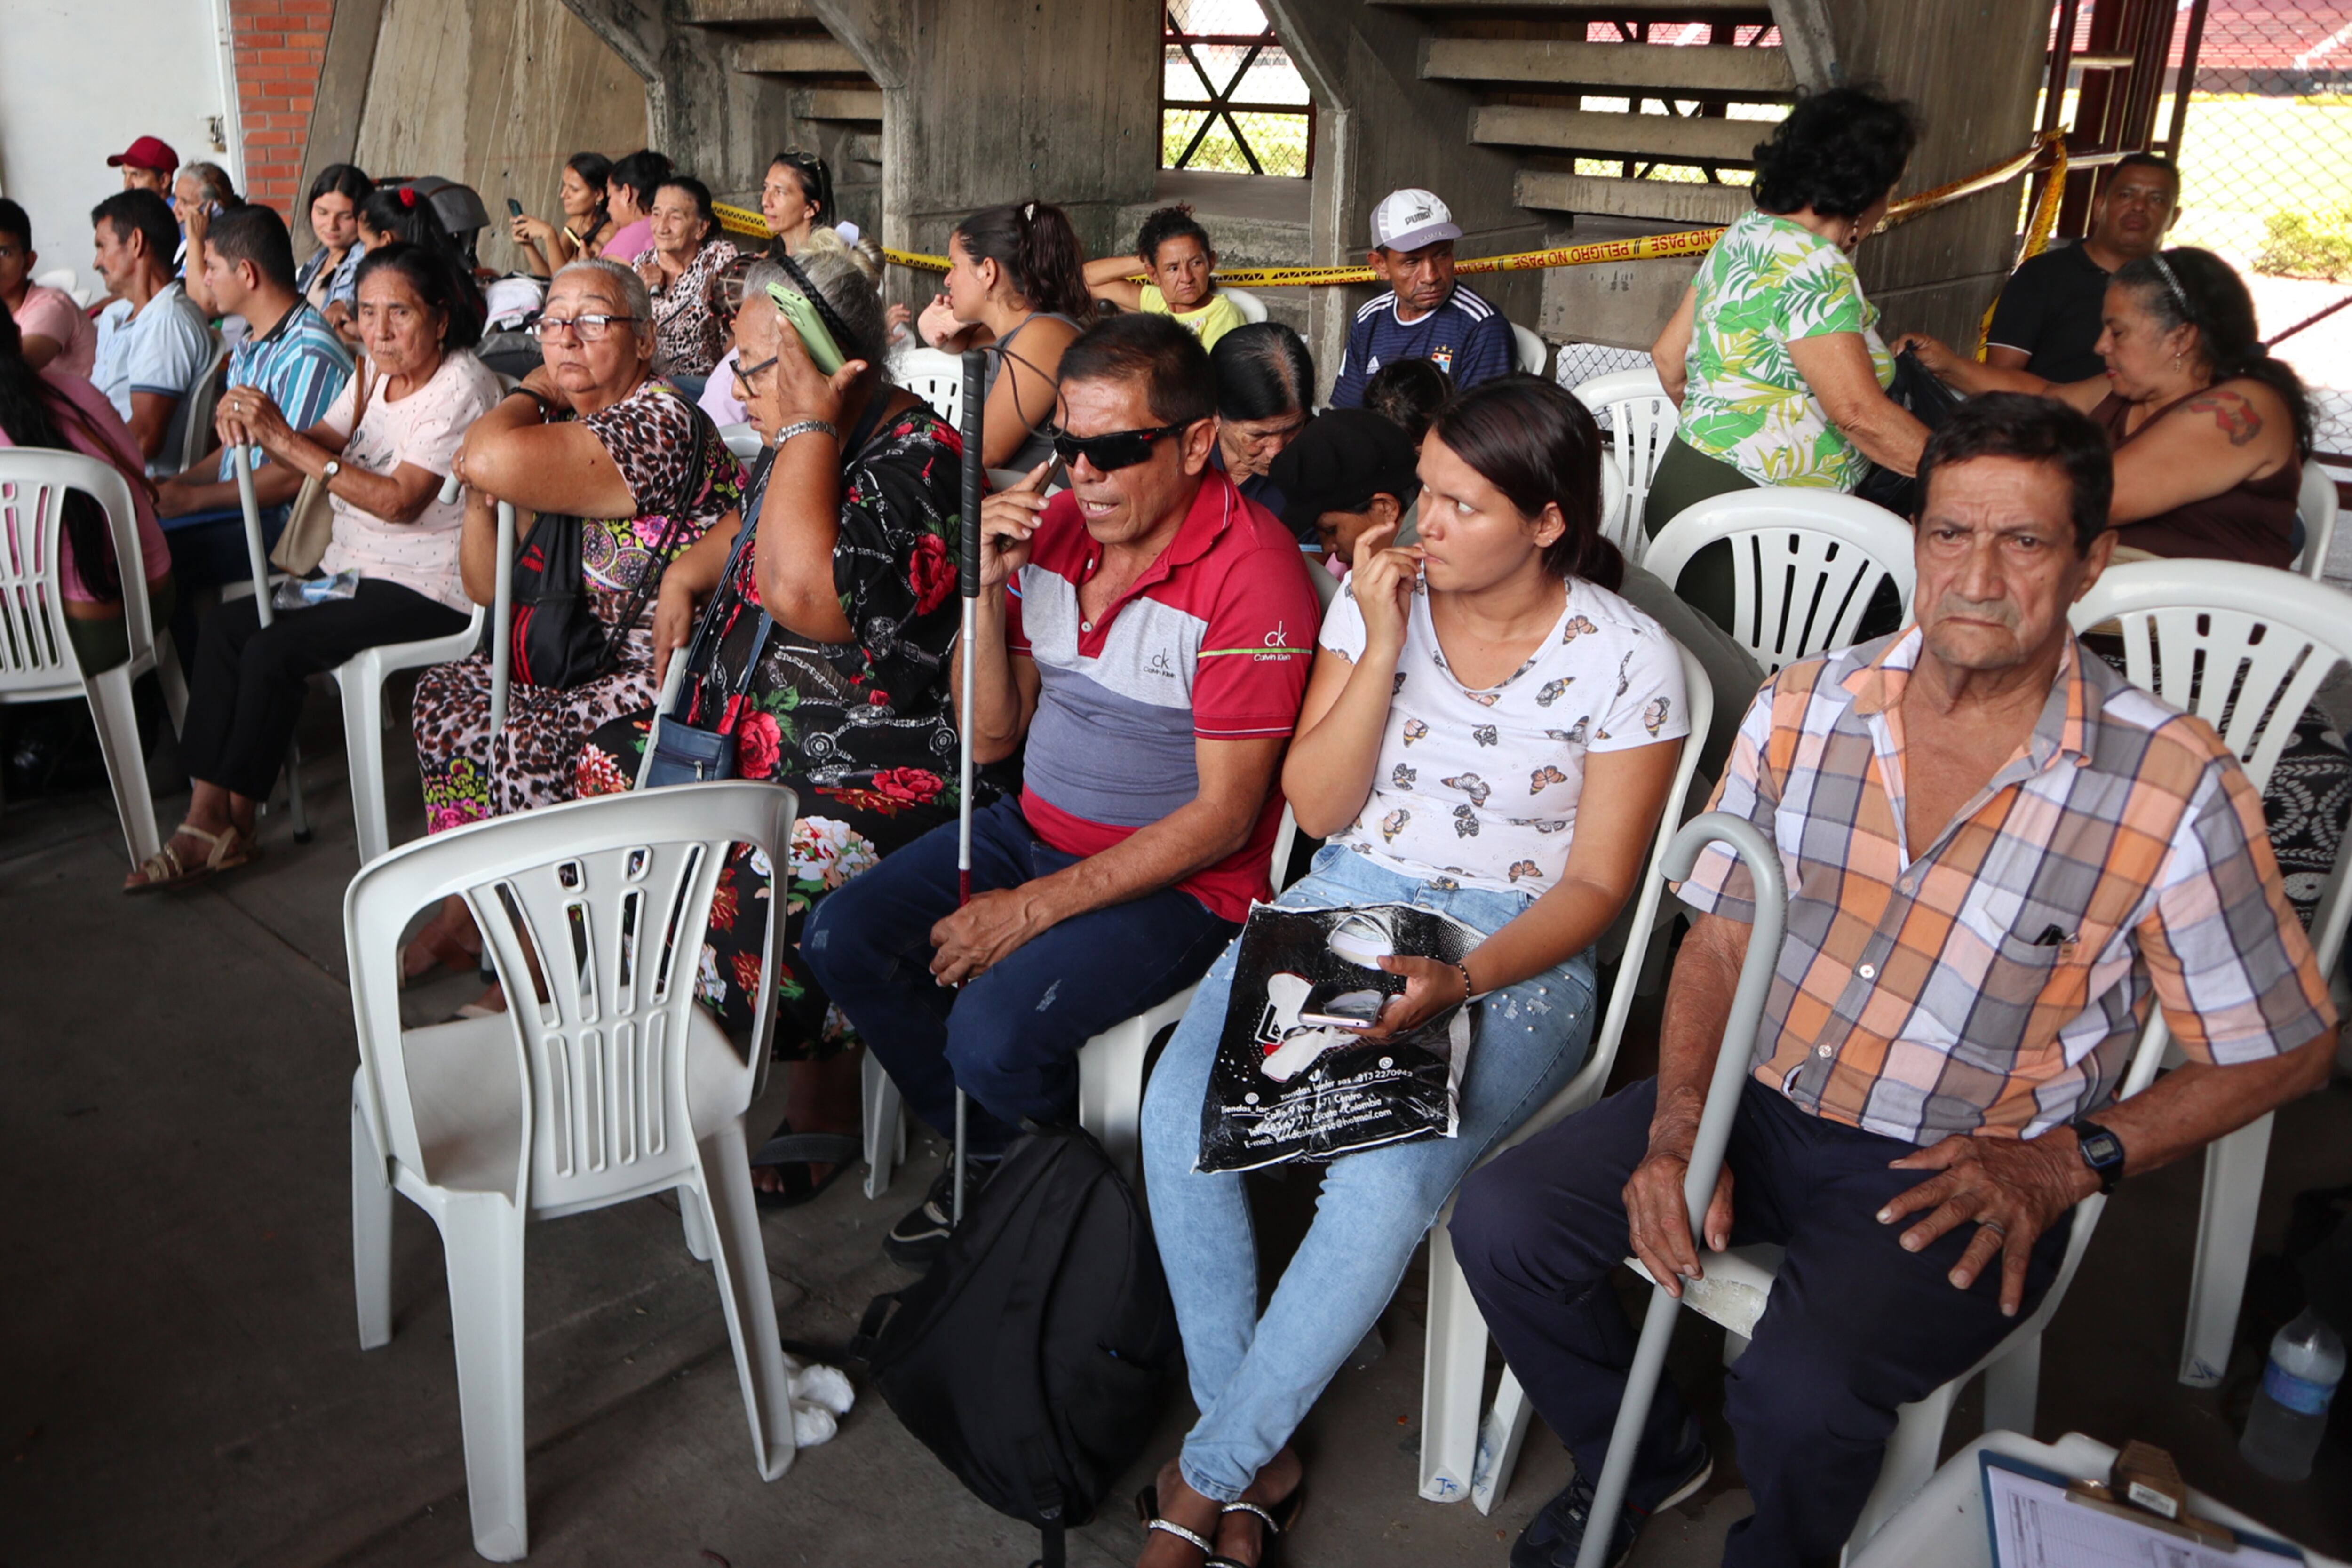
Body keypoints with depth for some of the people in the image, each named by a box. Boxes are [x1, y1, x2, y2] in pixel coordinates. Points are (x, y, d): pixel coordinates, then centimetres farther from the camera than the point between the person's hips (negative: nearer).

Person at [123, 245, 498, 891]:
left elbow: (399, 501, -24)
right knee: (225, 626, -4)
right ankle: (205, 818, -4)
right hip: (356, 567, 9)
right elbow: (321, 448, 5)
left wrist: (287, 441, -25)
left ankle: (235, 823, -2)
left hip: (428, 587, -9)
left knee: (274, 650, -19)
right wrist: (260, 425, -17)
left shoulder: (460, 388, -16)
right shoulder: (375, 373, 12)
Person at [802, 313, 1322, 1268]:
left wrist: (1036, 908, -20)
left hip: (1179, 878, -7)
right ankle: (991, 1154, 17)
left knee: (992, 1030, -24)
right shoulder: (1051, 529, 0)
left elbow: (1222, 815, -19)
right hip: (1033, 830, 7)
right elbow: (991, 742, 3)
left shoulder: (1251, 572, -20)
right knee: (842, 938, -3)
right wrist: (988, 590, -13)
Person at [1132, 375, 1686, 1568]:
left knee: (1385, 1183, -31)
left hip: (1517, 950, -3)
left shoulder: (1626, 659, -7)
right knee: (1179, 1111, -24)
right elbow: (1316, 809, 1)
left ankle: (1210, 1470, -7)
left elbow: (1596, 884, -6)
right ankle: (1258, 1453, -5)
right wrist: (1383, 648, -12)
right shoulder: (1381, 595, 2)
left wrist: (1461, 982, -22)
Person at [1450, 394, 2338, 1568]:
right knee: (1500, 1225, -9)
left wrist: (2068, 1163, -13)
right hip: (1759, 1104, 4)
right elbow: (1718, 944, 4)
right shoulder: (1803, 711, -2)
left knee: (1798, 1396, -28)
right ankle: (1643, 1457, 22)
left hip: (1961, 1179, -4)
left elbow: (2287, 1047, -3)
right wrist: (1679, 1132, -9)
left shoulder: (2172, 790, -13)